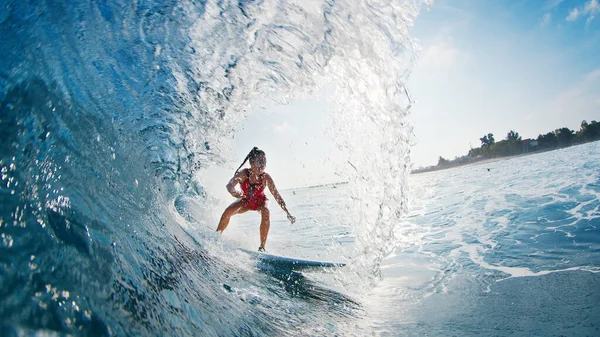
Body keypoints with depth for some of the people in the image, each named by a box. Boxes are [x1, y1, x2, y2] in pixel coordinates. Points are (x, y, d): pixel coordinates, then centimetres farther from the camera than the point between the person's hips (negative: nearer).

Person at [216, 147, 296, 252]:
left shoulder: (266, 178, -30)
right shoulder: (243, 174, -30)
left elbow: (277, 196, -26)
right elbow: (230, 185, -43)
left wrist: (287, 213, -30)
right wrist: (233, 192, -68)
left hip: (260, 202, -1)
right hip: (245, 201, 1)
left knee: (266, 213, -32)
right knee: (228, 211, -22)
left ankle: (262, 247, -22)